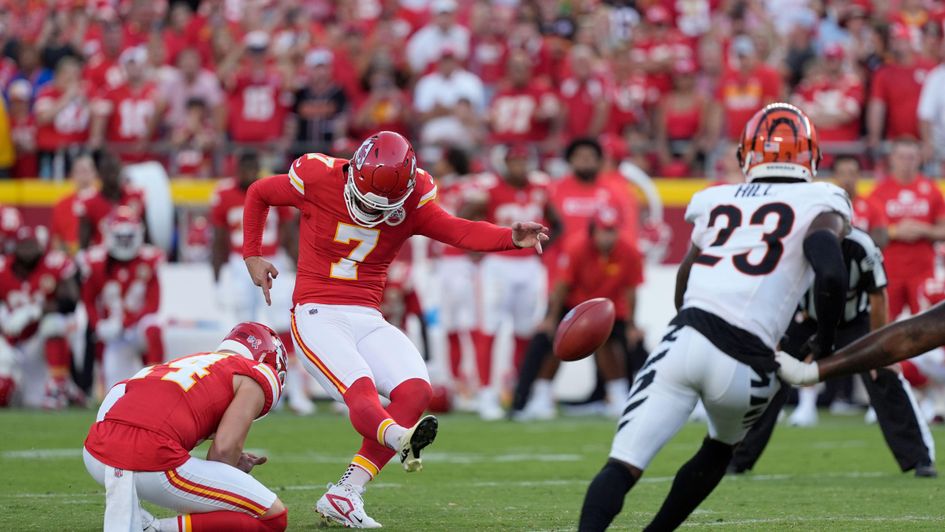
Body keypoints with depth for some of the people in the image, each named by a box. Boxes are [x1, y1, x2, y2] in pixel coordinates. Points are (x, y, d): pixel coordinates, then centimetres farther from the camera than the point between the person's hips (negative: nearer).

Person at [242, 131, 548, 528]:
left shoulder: (411, 202, 0)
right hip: (317, 315, -4)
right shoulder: (318, 181, -7)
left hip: (367, 318, 4)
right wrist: (252, 256, 6)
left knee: (414, 390, -17)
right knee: (362, 391, -29)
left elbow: (459, 232, -16)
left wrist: (512, 237, -34)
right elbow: (258, 194, 11)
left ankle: (343, 498, -17)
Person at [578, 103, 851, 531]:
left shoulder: (716, 200, 21)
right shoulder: (820, 205, 10)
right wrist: (825, 342, 8)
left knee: (623, 465, -6)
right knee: (720, 449, 30)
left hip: (684, 340, 1)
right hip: (744, 364, -1)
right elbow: (831, 274, -8)